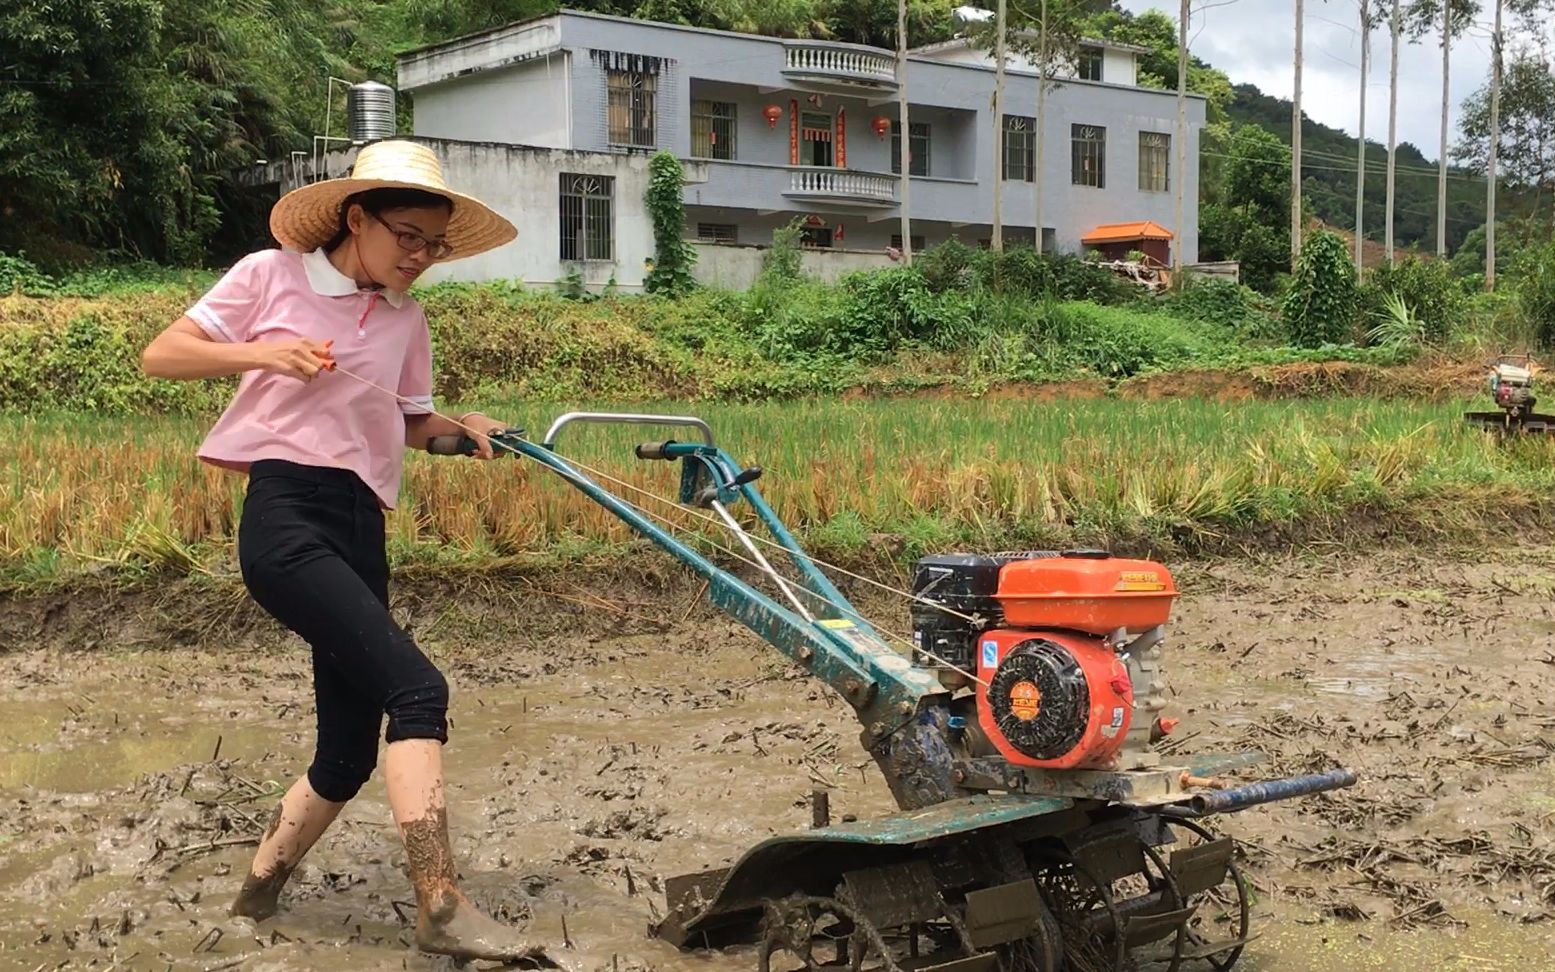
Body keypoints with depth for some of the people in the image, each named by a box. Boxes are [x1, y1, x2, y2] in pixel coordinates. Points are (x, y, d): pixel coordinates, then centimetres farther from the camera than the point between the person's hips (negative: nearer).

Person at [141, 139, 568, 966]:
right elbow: (159, 355, 1)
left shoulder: (405, 318, 14)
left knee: (349, 752, 8)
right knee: (415, 688, -23)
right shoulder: (271, 276, 1)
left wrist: (460, 426, 0)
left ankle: (259, 887, 30)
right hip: (286, 518, -7)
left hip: (360, 531, 7)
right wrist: (261, 353, -15)